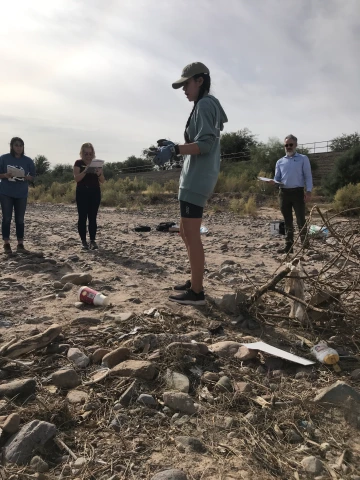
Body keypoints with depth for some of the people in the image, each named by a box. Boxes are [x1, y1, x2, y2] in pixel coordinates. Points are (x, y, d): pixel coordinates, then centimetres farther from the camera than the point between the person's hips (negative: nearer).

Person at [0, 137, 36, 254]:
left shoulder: (28, 160, 2)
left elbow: (33, 176, 6)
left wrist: (25, 177, -15)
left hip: (21, 194, 1)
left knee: (20, 219, 3)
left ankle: (20, 245, 9)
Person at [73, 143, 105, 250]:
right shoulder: (78, 163, 2)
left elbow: (102, 181, 5)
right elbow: (76, 178, -10)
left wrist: (99, 174, -16)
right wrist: (85, 171, -25)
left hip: (95, 192, 2)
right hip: (82, 192, -2)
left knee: (92, 217, 1)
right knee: (82, 217, -2)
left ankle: (93, 241, 4)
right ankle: (83, 241, 4)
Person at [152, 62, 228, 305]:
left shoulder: (205, 104, -6)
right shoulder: (205, 106, 24)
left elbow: (206, 144, -18)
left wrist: (174, 150, -27)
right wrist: (176, 147, 20)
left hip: (197, 179, -11)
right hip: (194, 178, 11)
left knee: (192, 235, -11)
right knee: (186, 233, 13)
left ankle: (197, 292, -6)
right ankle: (195, 282, 21)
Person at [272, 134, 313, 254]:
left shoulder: (303, 159, 5)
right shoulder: (280, 161, 15)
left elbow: (308, 176, 0)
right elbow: (277, 179, 15)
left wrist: (308, 191, -12)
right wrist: (273, 182, -9)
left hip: (298, 192, -4)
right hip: (284, 193, 4)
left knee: (301, 220, -8)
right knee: (287, 221, 7)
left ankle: (305, 245, -2)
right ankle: (288, 246, 12)